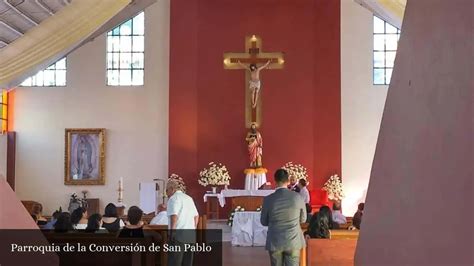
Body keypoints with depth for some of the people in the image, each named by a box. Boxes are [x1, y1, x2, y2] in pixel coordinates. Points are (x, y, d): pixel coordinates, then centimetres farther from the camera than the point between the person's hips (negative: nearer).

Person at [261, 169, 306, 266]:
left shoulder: (268, 199, -10)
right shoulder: (298, 197, -9)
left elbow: (264, 222, 2)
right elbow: (303, 219, 5)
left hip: (275, 242, 0)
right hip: (293, 241, 0)